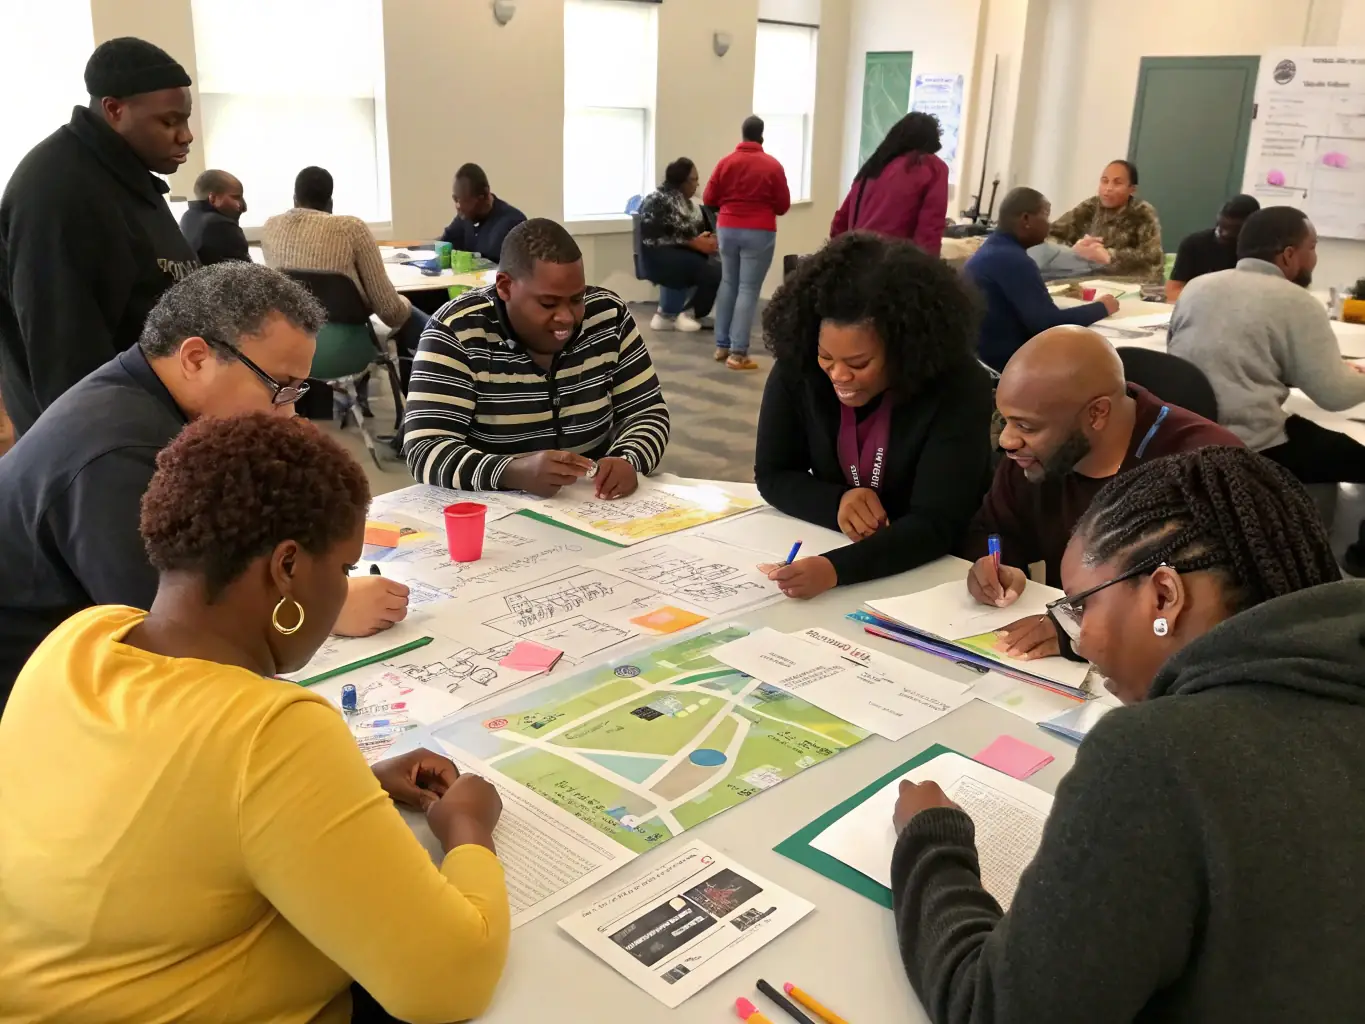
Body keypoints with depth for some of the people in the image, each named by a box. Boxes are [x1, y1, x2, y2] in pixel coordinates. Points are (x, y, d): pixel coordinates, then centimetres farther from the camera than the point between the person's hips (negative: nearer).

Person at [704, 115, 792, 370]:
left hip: (727, 229, 4)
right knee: (749, 289, -3)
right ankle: (738, 353, -6)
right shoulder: (773, 166, -6)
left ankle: (722, 345, 17)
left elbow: (708, 199, 3)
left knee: (728, 284, 15)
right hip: (759, 232, -4)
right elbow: (783, 206, -3)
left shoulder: (726, 163, 1)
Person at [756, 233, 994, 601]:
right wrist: (836, 502, -24)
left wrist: (836, 569, -42)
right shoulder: (797, 368, -15)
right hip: (827, 545, 3)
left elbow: (937, 525, -28)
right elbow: (772, 475, -5)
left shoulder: (959, 388, -23)